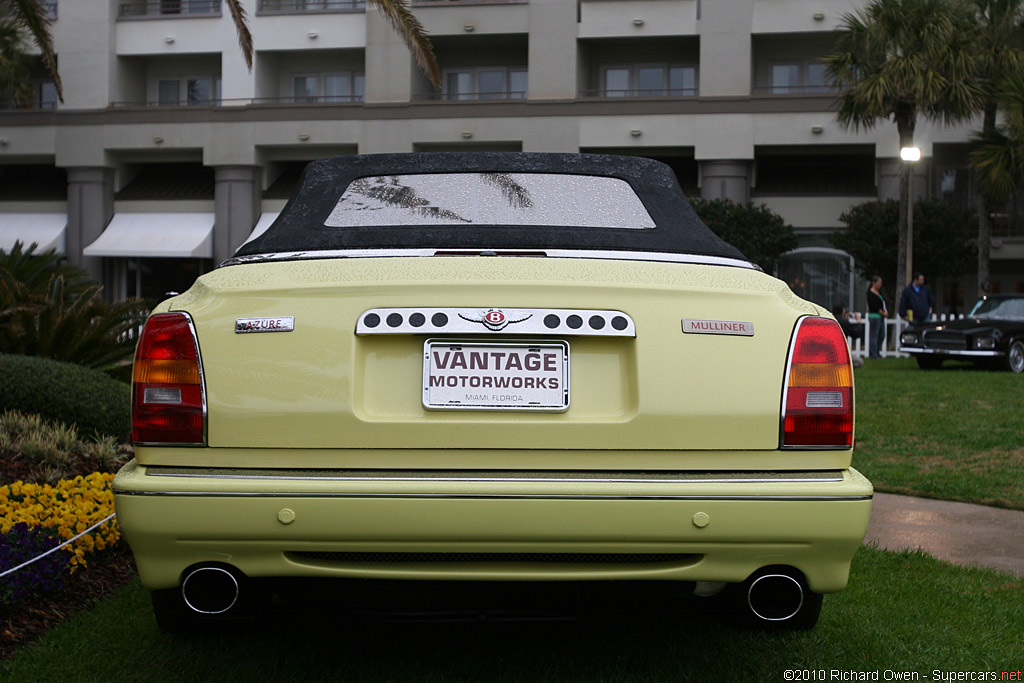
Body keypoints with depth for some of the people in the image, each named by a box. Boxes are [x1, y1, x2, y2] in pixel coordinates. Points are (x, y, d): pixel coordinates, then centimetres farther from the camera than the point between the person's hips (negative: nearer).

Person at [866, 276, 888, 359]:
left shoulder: (879, 292, 14)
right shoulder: (870, 293, -11)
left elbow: (884, 301, 14)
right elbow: (874, 307, -16)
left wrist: (886, 311, -4)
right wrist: (883, 313, -11)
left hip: (881, 317, 9)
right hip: (874, 316, -9)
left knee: (881, 336, 12)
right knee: (874, 336, -5)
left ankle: (877, 352, 21)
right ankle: (873, 354, -1)